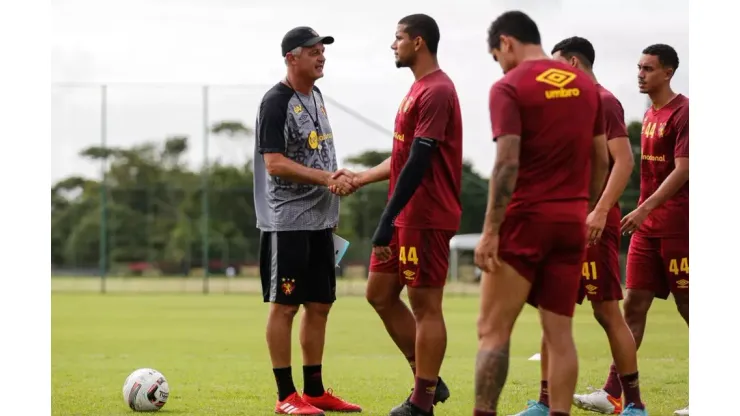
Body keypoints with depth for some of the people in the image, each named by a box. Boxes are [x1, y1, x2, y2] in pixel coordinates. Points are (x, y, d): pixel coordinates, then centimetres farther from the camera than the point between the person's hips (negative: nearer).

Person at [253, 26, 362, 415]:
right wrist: (327, 178, -20)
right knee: (284, 305, -4)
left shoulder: (315, 97, 14)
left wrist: (336, 182, 6)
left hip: (320, 221, 9)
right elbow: (274, 164, -18)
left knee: (320, 305, 10)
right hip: (287, 222, -8)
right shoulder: (276, 102, -12)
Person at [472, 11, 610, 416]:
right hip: (572, 222, 5)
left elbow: (507, 164, -16)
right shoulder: (586, 84, 10)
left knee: (493, 330, -1)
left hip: (525, 219, -5)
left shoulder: (509, 87, -8)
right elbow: (602, 160, 12)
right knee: (559, 334, 6)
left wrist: (490, 231, -15)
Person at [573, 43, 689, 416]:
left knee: (689, 308, -1)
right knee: (633, 305, 3)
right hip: (646, 227, 8)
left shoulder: (683, 112, -12)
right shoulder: (650, 114, 14)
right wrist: (643, 214, 17)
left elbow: (682, 171, -19)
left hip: (676, 227, -8)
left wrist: (645, 208, -25)